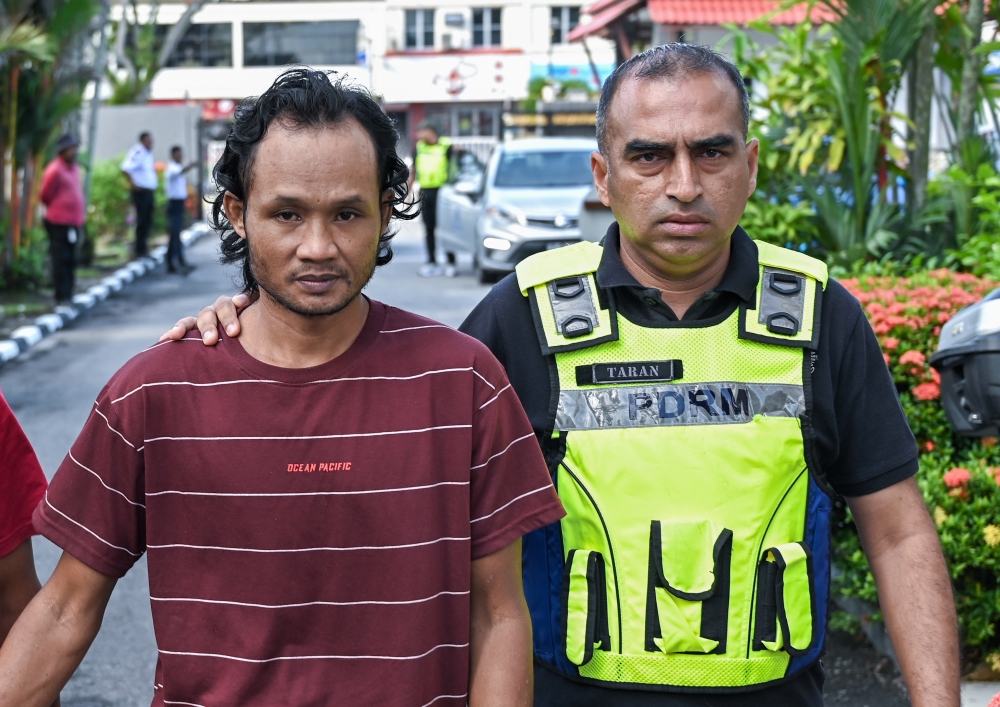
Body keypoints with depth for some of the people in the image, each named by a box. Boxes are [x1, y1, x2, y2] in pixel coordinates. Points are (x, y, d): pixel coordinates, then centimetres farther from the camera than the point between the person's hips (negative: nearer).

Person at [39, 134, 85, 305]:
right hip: (59, 223, -8)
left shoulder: (75, 168, 12)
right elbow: (45, 195, -7)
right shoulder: (55, 170, -13)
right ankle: (62, 297, -3)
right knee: (61, 260, -6)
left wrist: (80, 217, 14)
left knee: (71, 262, 12)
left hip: (74, 223, 8)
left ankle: (68, 295, 20)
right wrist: (58, 210, 7)